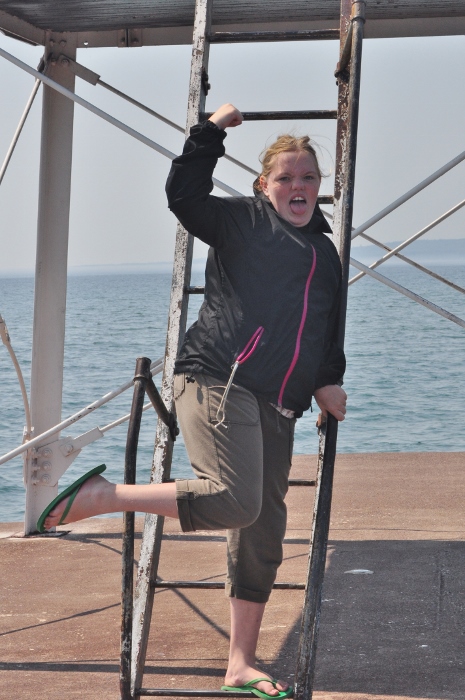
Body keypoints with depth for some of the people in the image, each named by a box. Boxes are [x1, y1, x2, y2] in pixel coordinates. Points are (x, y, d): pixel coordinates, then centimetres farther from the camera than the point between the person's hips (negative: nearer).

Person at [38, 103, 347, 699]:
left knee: (262, 534, 7)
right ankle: (98, 497, -10)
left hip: (274, 409, 8)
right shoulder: (242, 220, 7)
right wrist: (212, 130, 0)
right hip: (217, 381, -7)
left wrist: (327, 382, 15)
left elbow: (327, 334, 30)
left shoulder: (326, 255, 25)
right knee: (234, 500, -26)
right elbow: (184, 193, -6)